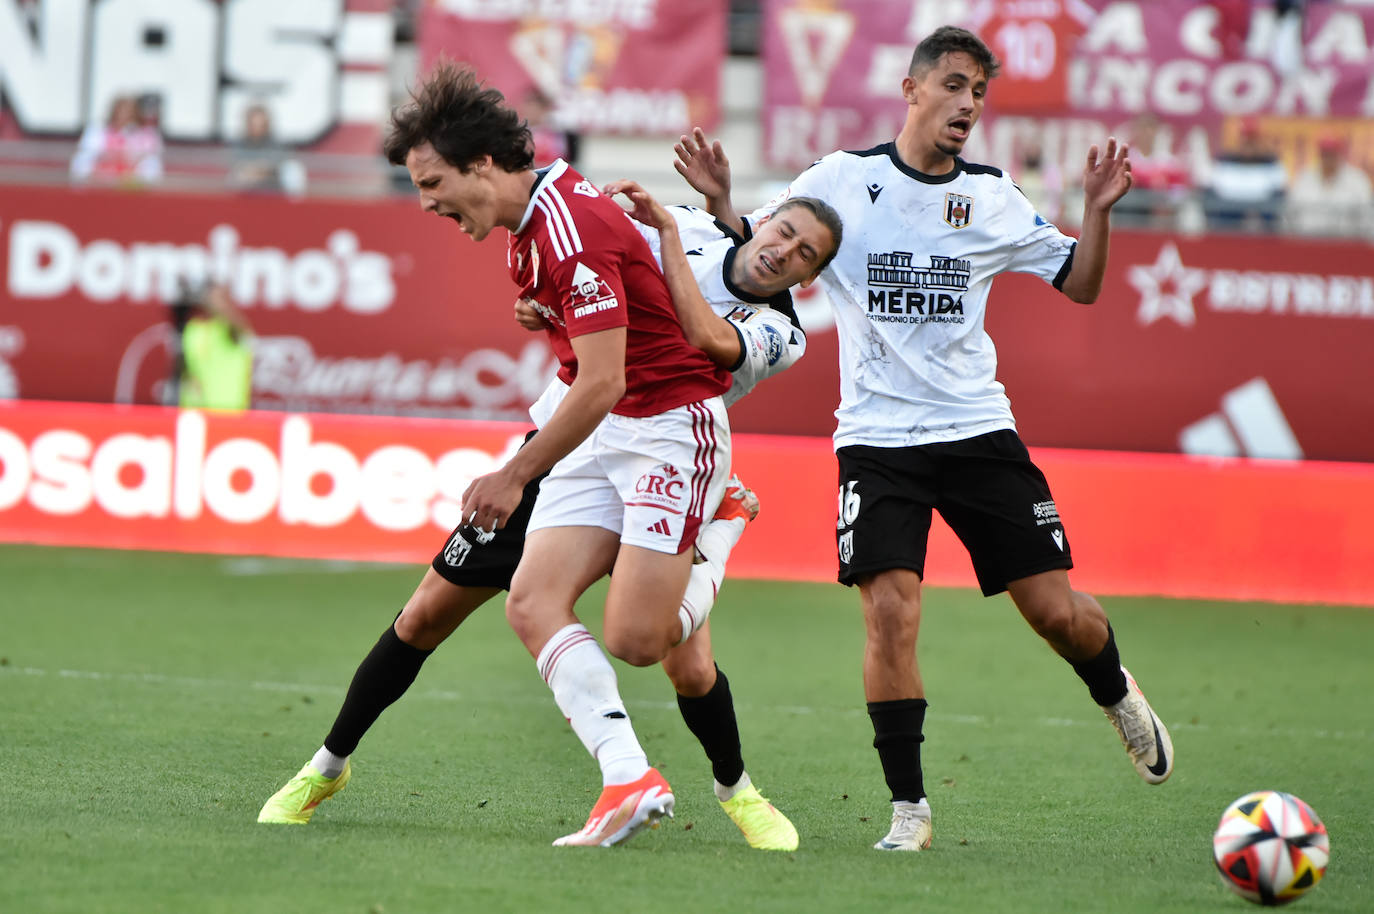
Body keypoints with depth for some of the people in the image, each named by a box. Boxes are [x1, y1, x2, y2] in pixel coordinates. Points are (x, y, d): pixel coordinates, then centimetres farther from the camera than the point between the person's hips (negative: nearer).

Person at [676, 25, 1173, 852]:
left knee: (1058, 611, -1)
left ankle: (1116, 691, 34)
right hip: (876, 436, -2)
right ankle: (909, 806, -6)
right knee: (891, 609, -18)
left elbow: (1081, 285, 10)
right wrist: (720, 204, -13)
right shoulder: (841, 181, -1)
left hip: (979, 428, 2)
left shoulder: (992, 197, 4)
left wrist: (1098, 212, -6)